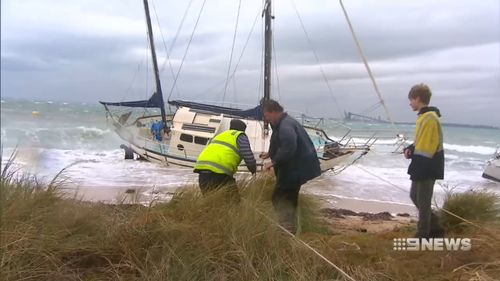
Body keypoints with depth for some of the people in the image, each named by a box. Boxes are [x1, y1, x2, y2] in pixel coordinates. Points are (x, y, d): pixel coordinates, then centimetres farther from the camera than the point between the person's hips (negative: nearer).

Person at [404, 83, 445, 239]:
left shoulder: (429, 118, -20)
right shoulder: (425, 116, 12)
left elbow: (427, 148, -23)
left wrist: (415, 169, -21)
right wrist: (411, 148, 3)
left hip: (426, 168, -10)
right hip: (423, 167, 10)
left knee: (423, 201, 0)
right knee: (415, 196, 18)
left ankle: (423, 235, 13)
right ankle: (435, 227, 28)